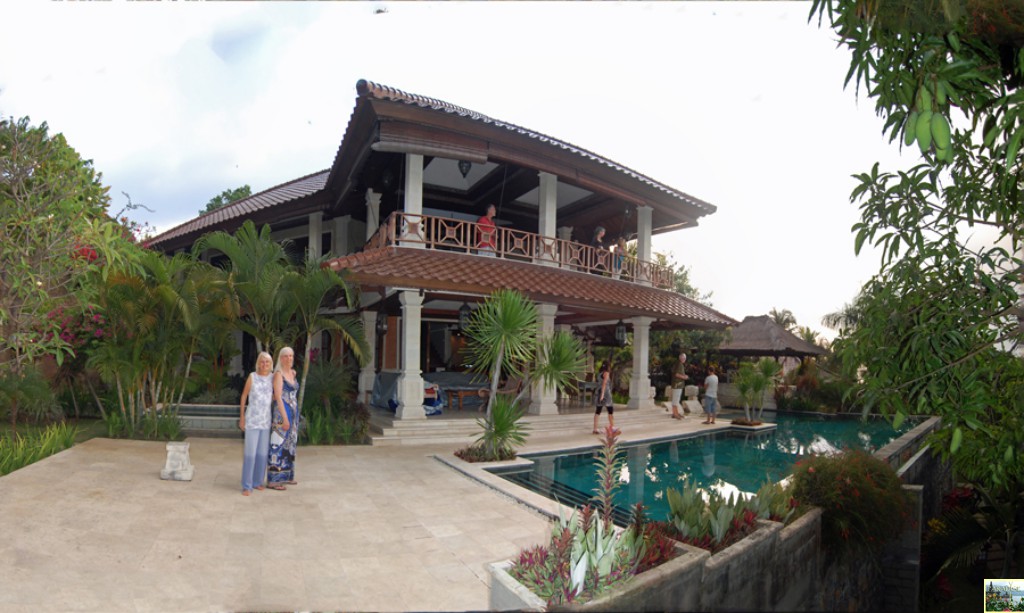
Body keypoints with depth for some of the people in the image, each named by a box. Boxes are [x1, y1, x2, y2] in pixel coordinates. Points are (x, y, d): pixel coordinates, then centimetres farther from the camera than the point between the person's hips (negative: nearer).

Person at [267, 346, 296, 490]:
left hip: (293, 413, 8)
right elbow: (278, 397, -17)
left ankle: (285, 475, 25)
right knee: (279, 445, -4)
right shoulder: (278, 374, -11)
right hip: (282, 413, -8)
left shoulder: (292, 373, 12)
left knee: (289, 444, 14)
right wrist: (284, 418, -20)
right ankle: (273, 480, 4)